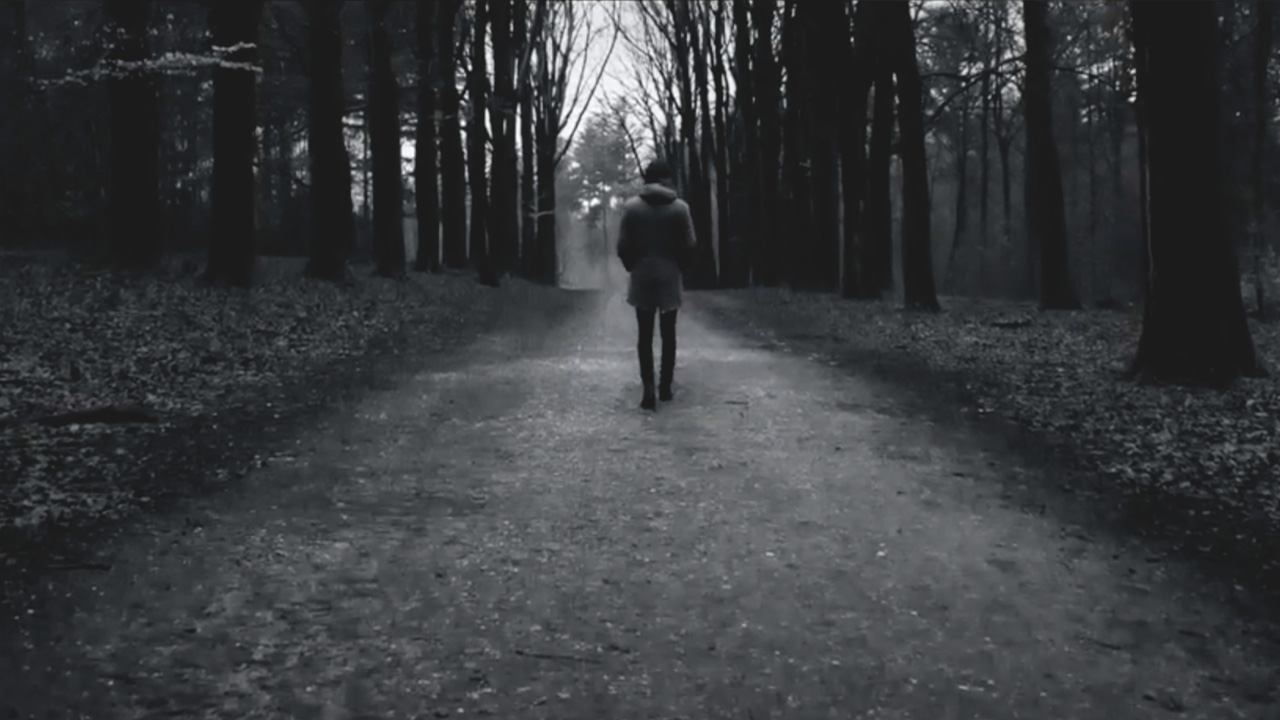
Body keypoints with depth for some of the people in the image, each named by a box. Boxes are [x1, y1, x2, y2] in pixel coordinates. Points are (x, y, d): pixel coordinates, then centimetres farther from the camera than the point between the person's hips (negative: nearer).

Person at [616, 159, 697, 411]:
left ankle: (648, 390, -6)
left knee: (645, 336, 3)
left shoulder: (631, 207, -5)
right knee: (668, 334, 10)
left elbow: (623, 246, -5)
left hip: (642, 277, 0)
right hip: (670, 277, 0)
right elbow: (689, 246, -4)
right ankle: (665, 387, 14)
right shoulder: (680, 207, -5)